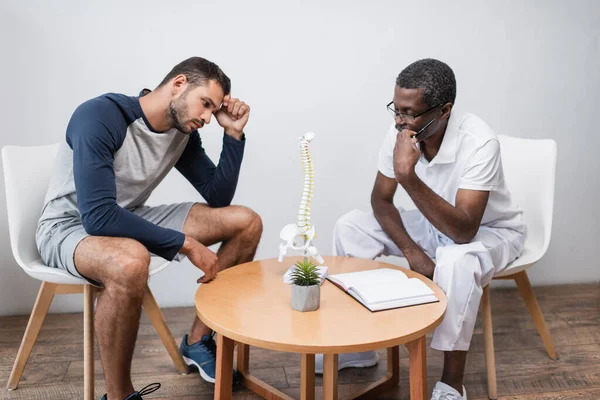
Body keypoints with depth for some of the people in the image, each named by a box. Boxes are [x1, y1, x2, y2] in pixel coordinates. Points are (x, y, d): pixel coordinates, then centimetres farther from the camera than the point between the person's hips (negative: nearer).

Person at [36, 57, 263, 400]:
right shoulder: (100, 116, -26)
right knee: (130, 261, -43)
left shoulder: (183, 131, -4)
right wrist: (186, 244, -30)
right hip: (69, 226, -7)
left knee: (247, 223, -4)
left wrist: (234, 134, -11)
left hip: (130, 219, 7)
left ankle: (198, 341, 8)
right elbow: (98, 217, -34)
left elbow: (219, 197, 1)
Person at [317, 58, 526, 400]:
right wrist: (410, 249, -21)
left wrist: (409, 176, -47)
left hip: (490, 231, -5)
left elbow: (464, 231, -40)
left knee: (456, 262, -40)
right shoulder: (402, 133, -17)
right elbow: (381, 199, -6)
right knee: (350, 226, -10)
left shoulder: (479, 143, -34)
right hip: (434, 224, 6)